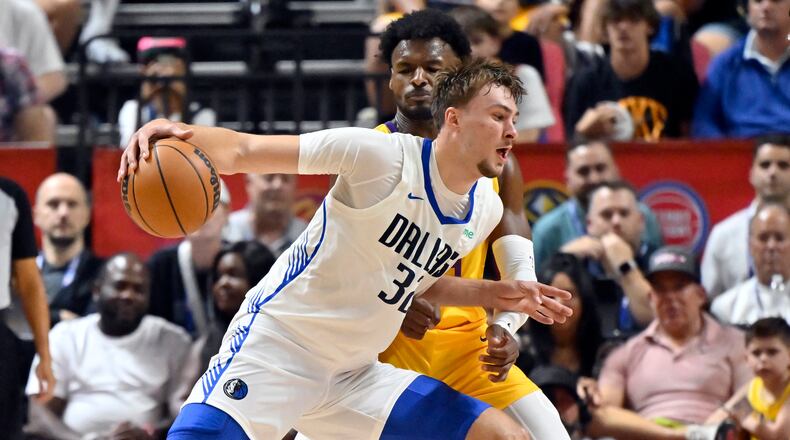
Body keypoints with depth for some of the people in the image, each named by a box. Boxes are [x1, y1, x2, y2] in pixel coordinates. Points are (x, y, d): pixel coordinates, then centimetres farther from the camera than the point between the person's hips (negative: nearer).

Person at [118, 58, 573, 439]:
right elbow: (245, 151, -18)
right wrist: (178, 131, -37)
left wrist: (497, 294, 10)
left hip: (357, 377, 7)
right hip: (276, 345, -7)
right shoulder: (384, 156, -16)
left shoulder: (485, 210, 6)